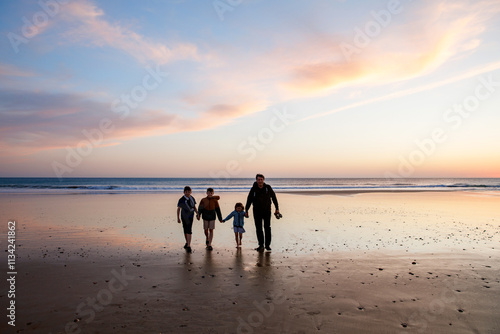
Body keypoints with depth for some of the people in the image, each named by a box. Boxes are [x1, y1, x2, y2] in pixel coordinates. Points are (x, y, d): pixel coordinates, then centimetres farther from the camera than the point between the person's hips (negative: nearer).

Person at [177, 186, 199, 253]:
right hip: (184, 216, 0)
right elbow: (178, 209, -5)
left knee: (189, 230, -11)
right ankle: (187, 243, 35)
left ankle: (188, 246, -13)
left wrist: (197, 214, 2)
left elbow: (194, 207, 10)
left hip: (190, 216, 0)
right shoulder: (181, 200, -9)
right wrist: (178, 218, -11)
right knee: (185, 230, 12)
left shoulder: (192, 198, 0)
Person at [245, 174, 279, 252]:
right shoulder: (253, 189, -5)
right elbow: (249, 200, 3)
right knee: (258, 229, 2)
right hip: (257, 212, 0)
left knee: (267, 228, 0)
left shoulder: (268, 188, -4)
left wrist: (277, 208, 4)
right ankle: (261, 245, 10)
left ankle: (267, 245, 10)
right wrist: (246, 210, 4)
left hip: (267, 211, 0)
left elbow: (274, 198, 5)